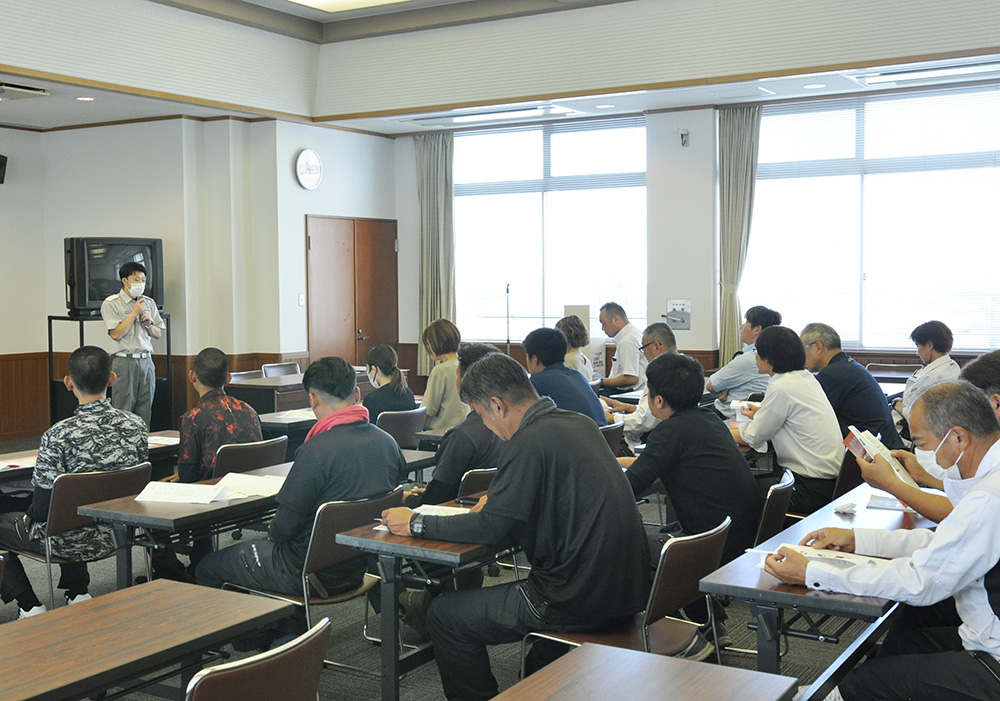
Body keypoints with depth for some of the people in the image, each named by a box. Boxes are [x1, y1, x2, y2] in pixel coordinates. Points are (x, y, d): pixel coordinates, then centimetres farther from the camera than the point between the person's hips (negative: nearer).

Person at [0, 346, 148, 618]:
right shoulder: (136, 426, -11)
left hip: (70, 543, -5)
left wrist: (29, 515, 5)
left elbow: (42, 510, -19)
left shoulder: (59, 437, -26)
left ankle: (29, 607, 19)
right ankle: (79, 593, 31)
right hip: (115, 534, 6)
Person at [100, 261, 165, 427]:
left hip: (146, 361, 5)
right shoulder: (111, 303, -3)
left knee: (144, 412, 5)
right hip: (125, 362, -5)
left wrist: (149, 323, -2)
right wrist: (134, 312, -10)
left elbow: (158, 334, 19)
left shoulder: (149, 303, 14)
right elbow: (116, 334, -12)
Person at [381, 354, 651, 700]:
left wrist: (415, 524, -5)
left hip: (581, 600, -9)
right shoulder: (580, 423, 9)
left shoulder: (530, 442, -17)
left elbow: (491, 528, -15)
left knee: (444, 615, 1)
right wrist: (500, 500, 21)